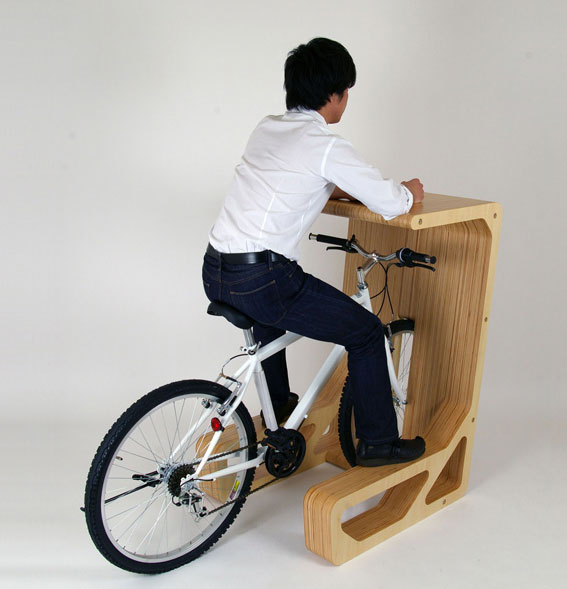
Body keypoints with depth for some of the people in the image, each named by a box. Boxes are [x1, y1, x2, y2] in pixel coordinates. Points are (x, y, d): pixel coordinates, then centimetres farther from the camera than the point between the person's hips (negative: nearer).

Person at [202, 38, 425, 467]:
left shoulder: (266, 129, 14)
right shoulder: (327, 146, -9)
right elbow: (392, 205, -5)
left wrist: (346, 189, 26)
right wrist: (410, 193, 17)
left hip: (215, 272, 9)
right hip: (259, 280, -8)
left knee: (274, 304, 40)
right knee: (368, 333, 7)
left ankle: (278, 404, 54)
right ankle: (378, 443, 19)